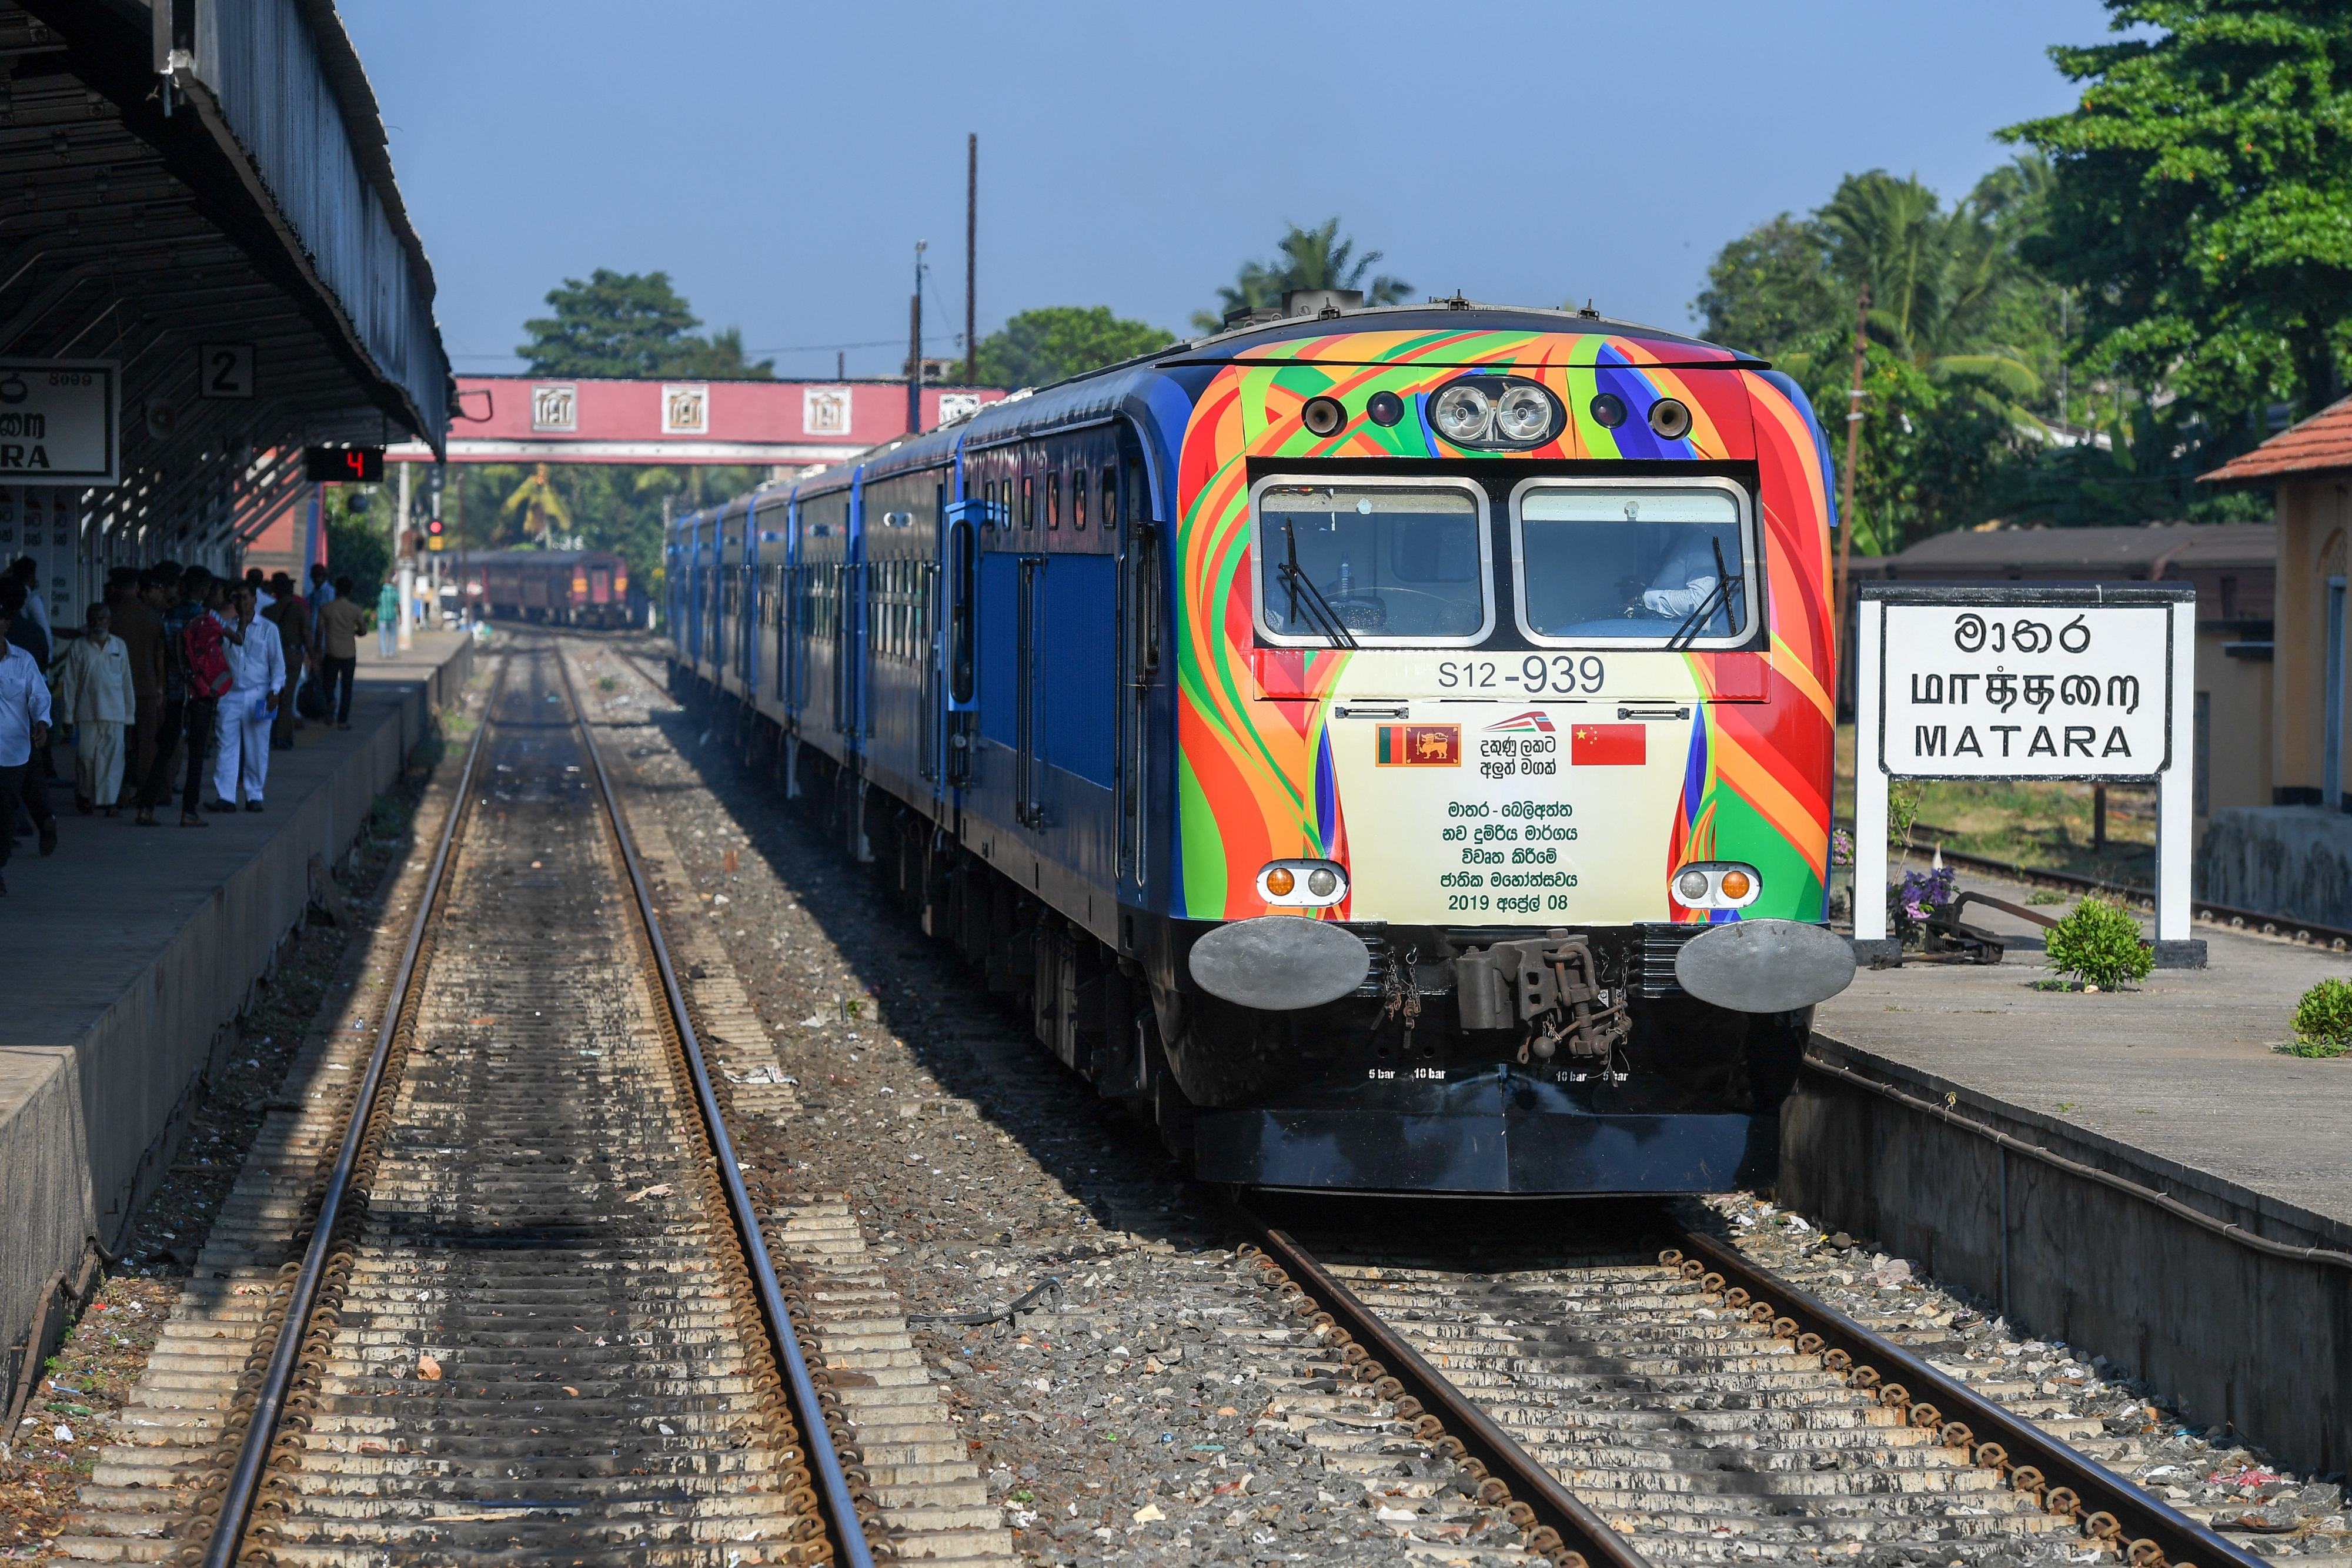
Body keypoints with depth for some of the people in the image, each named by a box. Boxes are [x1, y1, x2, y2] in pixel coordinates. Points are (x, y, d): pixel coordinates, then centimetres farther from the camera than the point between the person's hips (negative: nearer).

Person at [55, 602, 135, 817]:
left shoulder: (119, 646, 8)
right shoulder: (78, 647, 3)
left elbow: (127, 682, 12)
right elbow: (69, 682, 3)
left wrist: (129, 712, 12)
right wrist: (67, 714, -1)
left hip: (114, 712, 1)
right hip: (86, 713, -1)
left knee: (112, 757, -4)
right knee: (86, 757, 0)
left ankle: (109, 800, 0)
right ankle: (85, 798, 15)